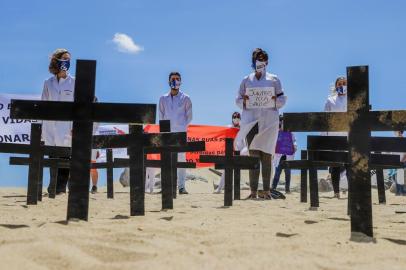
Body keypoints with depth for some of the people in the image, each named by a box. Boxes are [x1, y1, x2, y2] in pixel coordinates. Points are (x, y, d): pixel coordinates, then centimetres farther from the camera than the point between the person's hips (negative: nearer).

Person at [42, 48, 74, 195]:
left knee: (64, 156, -7)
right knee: (53, 157, 5)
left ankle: (60, 187, -2)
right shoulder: (48, 83, 12)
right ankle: (54, 187, 13)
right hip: (50, 126, 3)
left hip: (66, 125, -3)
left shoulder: (74, 82, 3)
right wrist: (41, 128, 6)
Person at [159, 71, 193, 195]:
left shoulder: (185, 98, 8)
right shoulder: (163, 98, 13)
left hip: (180, 132, -2)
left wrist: (182, 126, -2)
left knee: (181, 158, -6)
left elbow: (189, 116, 9)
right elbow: (161, 116, 15)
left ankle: (181, 186, -6)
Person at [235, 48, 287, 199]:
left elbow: (282, 99, 10)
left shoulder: (273, 80, 12)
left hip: (269, 122, 0)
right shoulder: (246, 80, 15)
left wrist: (275, 101, -11)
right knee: (253, 155, -5)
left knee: (267, 155, -3)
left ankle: (267, 190, 1)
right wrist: (244, 102, -8)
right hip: (251, 121, 1)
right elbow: (238, 100, 14)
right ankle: (253, 190, -4)